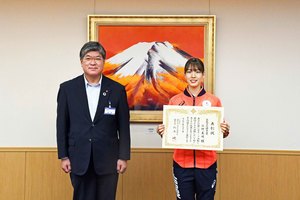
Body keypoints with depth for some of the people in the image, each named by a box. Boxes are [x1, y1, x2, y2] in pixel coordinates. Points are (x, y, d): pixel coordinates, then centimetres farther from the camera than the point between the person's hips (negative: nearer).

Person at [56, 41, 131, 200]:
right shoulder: (67, 88, 1)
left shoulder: (117, 90, 0)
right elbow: (62, 125, 3)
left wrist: (124, 157, -1)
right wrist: (63, 156, 0)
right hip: (79, 159, 0)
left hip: (108, 159, 0)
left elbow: (124, 126, 2)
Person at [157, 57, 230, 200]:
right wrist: (162, 131, -9)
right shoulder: (174, 101, 4)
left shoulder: (214, 101, 2)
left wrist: (225, 131, -11)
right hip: (182, 163, 1)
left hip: (207, 163, 0)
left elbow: (219, 131, 10)